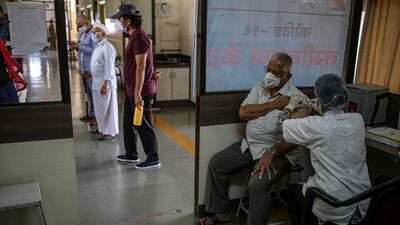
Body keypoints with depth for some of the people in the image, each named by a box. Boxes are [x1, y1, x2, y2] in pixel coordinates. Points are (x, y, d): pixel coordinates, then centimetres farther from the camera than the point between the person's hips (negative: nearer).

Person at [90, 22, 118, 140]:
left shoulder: (107, 47, -16)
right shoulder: (98, 46, 14)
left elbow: (109, 67, -21)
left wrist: (106, 84, -24)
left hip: (105, 83, -10)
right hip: (97, 82, 10)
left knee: (107, 108, -2)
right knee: (100, 108, 17)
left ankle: (110, 132, 7)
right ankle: (103, 128, 30)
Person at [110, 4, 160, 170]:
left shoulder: (139, 37, -18)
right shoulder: (134, 36, 14)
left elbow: (141, 67, -23)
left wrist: (138, 94, -24)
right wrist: (133, 92, 20)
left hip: (140, 91, -10)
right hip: (131, 90, 10)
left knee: (143, 126, 0)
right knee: (129, 123, 18)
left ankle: (153, 159, 13)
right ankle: (131, 154, 33)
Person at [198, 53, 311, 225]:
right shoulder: (260, 87, 5)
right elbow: (243, 113, -6)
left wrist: (271, 154, -26)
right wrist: (274, 104, -13)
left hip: (279, 151, -6)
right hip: (249, 144, 7)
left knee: (257, 184, -30)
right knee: (216, 163, 3)